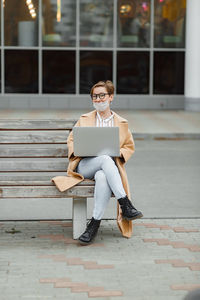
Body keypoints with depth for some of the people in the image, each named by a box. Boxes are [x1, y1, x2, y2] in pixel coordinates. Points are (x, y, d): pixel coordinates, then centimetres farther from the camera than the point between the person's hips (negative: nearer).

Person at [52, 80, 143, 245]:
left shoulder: (122, 123, 16)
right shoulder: (84, 119, 19)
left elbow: (129, 147, 18)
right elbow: (71, 140, 20)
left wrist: (117, 153, -5)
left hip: (110, 167, 0)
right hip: (85, 166, 0)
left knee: (102, 178, -41)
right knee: (105, 159, -38)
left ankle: (95, 223, -37)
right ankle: (125, 205, -42)